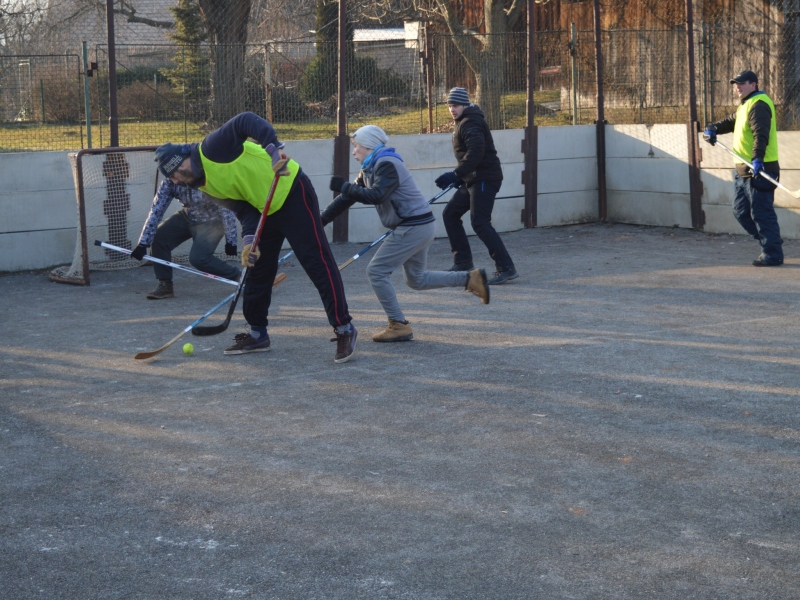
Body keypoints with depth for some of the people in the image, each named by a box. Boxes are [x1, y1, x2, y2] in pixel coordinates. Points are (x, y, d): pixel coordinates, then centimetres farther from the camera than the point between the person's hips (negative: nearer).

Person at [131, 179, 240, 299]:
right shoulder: (169, 182, -19)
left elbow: (226, 209, -26)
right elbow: (156, 210, -16)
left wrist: (230, 240, -23)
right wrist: (143, 243, -20)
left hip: (212, 221, -6)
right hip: (187, 217, 6)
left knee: (198, 258, -23)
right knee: (157, 238, -10)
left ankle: (237, 276, -1)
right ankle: (165, 285, 3)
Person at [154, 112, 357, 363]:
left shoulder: (213, 147, -17)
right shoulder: (205, 185, 7)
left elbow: (247, 122, -29)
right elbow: (242, 208, 1)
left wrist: (273, 149, -42)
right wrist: (249, 238, -16)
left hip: (291, 193, -9)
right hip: (263, 209, 9)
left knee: (317, 262, -10)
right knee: (257, 271, 12)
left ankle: (344, 329, -7)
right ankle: (257, 334, 26)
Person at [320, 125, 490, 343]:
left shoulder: (387, 165, -16)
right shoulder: (370, 169, 13)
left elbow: (376, 196, -31)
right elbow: (347, 198, 14)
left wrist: (343, 186, -24)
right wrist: (320, 221, 10)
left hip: (414, 227, -10)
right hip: (419, 227, 10)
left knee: (377, 271, -8)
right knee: (417, 280, 19)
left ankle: (399, 326, -4)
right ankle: (471, 278, 19)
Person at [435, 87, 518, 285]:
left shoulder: (470, 124, -15)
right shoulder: (462, 122, 17)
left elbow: (476, 152, -29)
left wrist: (456, 174, -32)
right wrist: (460, 176, 18)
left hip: (485, 179, -11)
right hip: (473, 179, 11)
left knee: (480, 223, -15)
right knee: (450, 214, 13)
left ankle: (506, 268, -15)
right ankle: (463, 261, 19)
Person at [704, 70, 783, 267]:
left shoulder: (759, 105, -14)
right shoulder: (746, 105, 20)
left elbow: (761, 134, -27)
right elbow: (731, 121, 25)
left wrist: (758, 158, -40)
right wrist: (714, 128, 5)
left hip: (759, 169, -11)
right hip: (744, 170, 11)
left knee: (761, 212, -8)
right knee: (741, 211, 15)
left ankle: (773, 254, -2)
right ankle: (772, 242, 23)